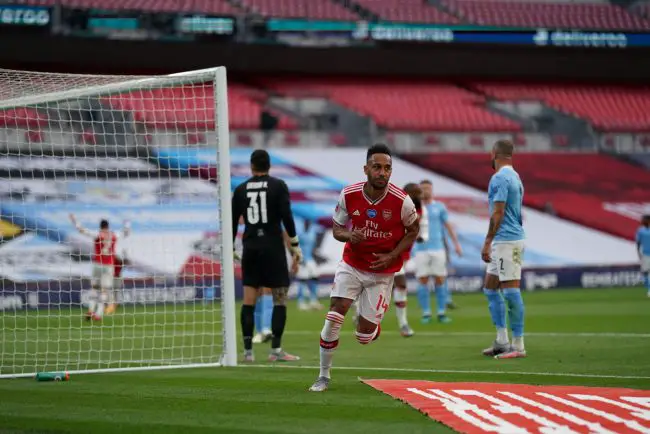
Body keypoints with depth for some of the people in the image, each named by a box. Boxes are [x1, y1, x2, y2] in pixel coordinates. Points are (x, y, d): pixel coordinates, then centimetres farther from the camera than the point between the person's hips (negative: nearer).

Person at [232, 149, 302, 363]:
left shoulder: (240, 190, 8)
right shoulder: (278, 186, -1)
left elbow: (232, 222, 10)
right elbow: (286, 216, -10)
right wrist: (295, 245, -4)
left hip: (250, 248, 3)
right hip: (273, 247, -3)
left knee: (248, 301, 4)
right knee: (280, 299, 1)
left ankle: (248, 351, 1)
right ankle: (276, 350, -5)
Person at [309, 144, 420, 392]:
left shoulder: (401, 201, -17)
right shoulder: (349, 195, -12)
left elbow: (413, 230, 1)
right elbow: (337, 229, 2)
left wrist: (392, 256, -11)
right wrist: (349, 236, -22)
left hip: (382, 272, -1)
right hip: (351, 265, 1)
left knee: (364, 336, 0)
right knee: (334, 317, -14)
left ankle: (372, 327, 40)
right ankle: (324, 376, 2)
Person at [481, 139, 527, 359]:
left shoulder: (500, 178, -13)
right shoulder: (515, 177, 18)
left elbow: (498, 213, -18)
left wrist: (487, 242, -16)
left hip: (505, 241, -11)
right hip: (513, 237, 11)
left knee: (511, 291, -8)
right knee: (490, 288, 15)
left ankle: (518, 345, -8)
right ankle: (502, 341, 17)